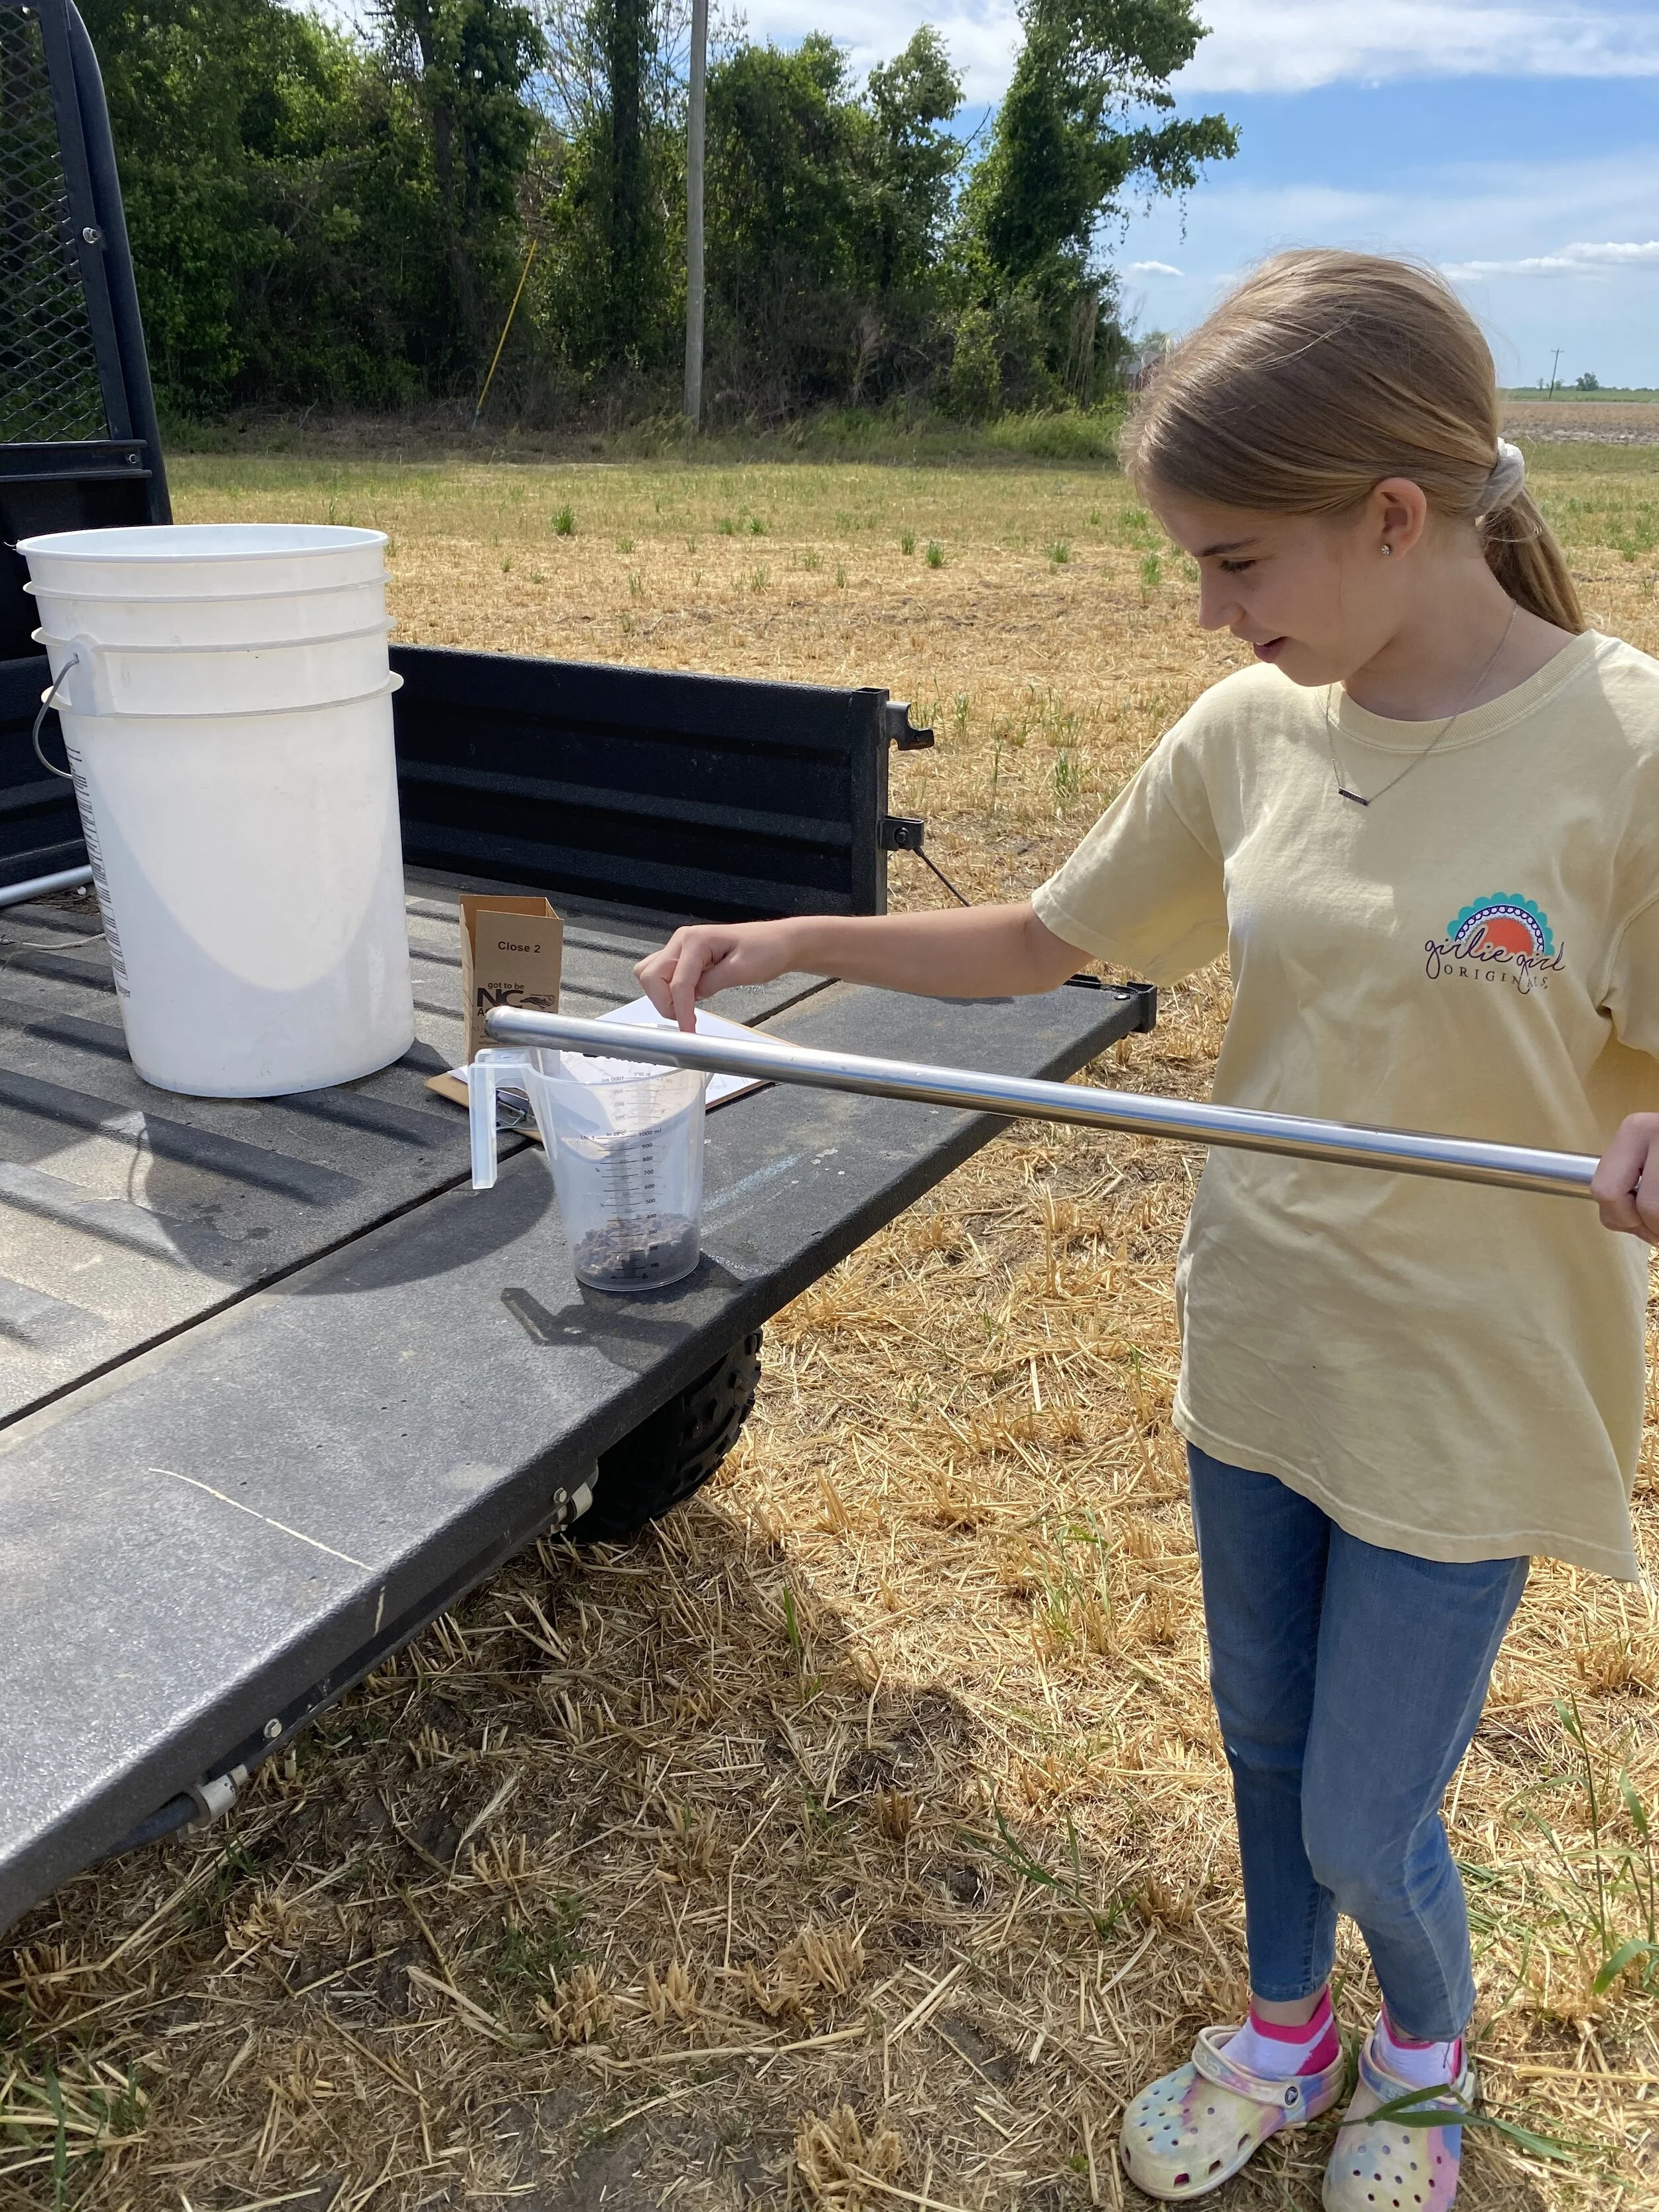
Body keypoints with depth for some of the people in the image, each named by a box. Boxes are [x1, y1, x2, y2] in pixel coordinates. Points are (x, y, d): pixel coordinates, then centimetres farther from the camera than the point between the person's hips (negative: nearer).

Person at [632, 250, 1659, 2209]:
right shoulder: (1249, 732, -5)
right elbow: (1035, 944, 4)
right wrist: (798, 941, -7)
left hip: (1466, 1404, -4)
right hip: (1251, 1358, 5)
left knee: (1361, 1826, 12)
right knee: (1264, 1753, 24)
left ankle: (1426, 2055, 48)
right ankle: (1283, 2031, 54)